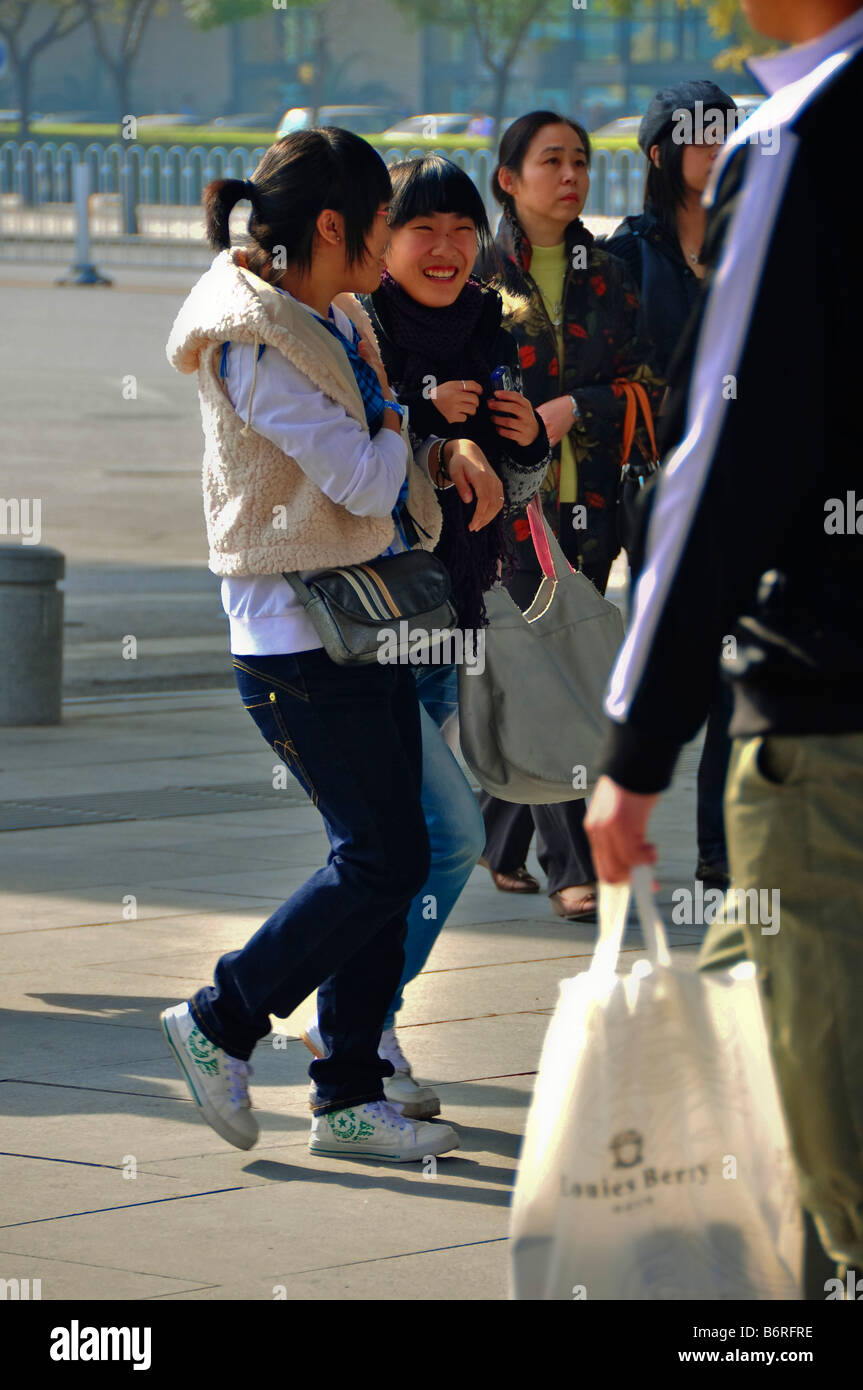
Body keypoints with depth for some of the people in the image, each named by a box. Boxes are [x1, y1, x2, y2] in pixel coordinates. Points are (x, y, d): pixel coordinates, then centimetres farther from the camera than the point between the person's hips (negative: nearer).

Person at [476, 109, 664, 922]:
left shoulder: (605, 278, 11)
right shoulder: (475, 273, 1)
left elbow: (644, 385, 5)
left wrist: (572, 411, -11)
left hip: (586, 504, 4)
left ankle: (501, 846, 21)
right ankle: (571, 869, -11)